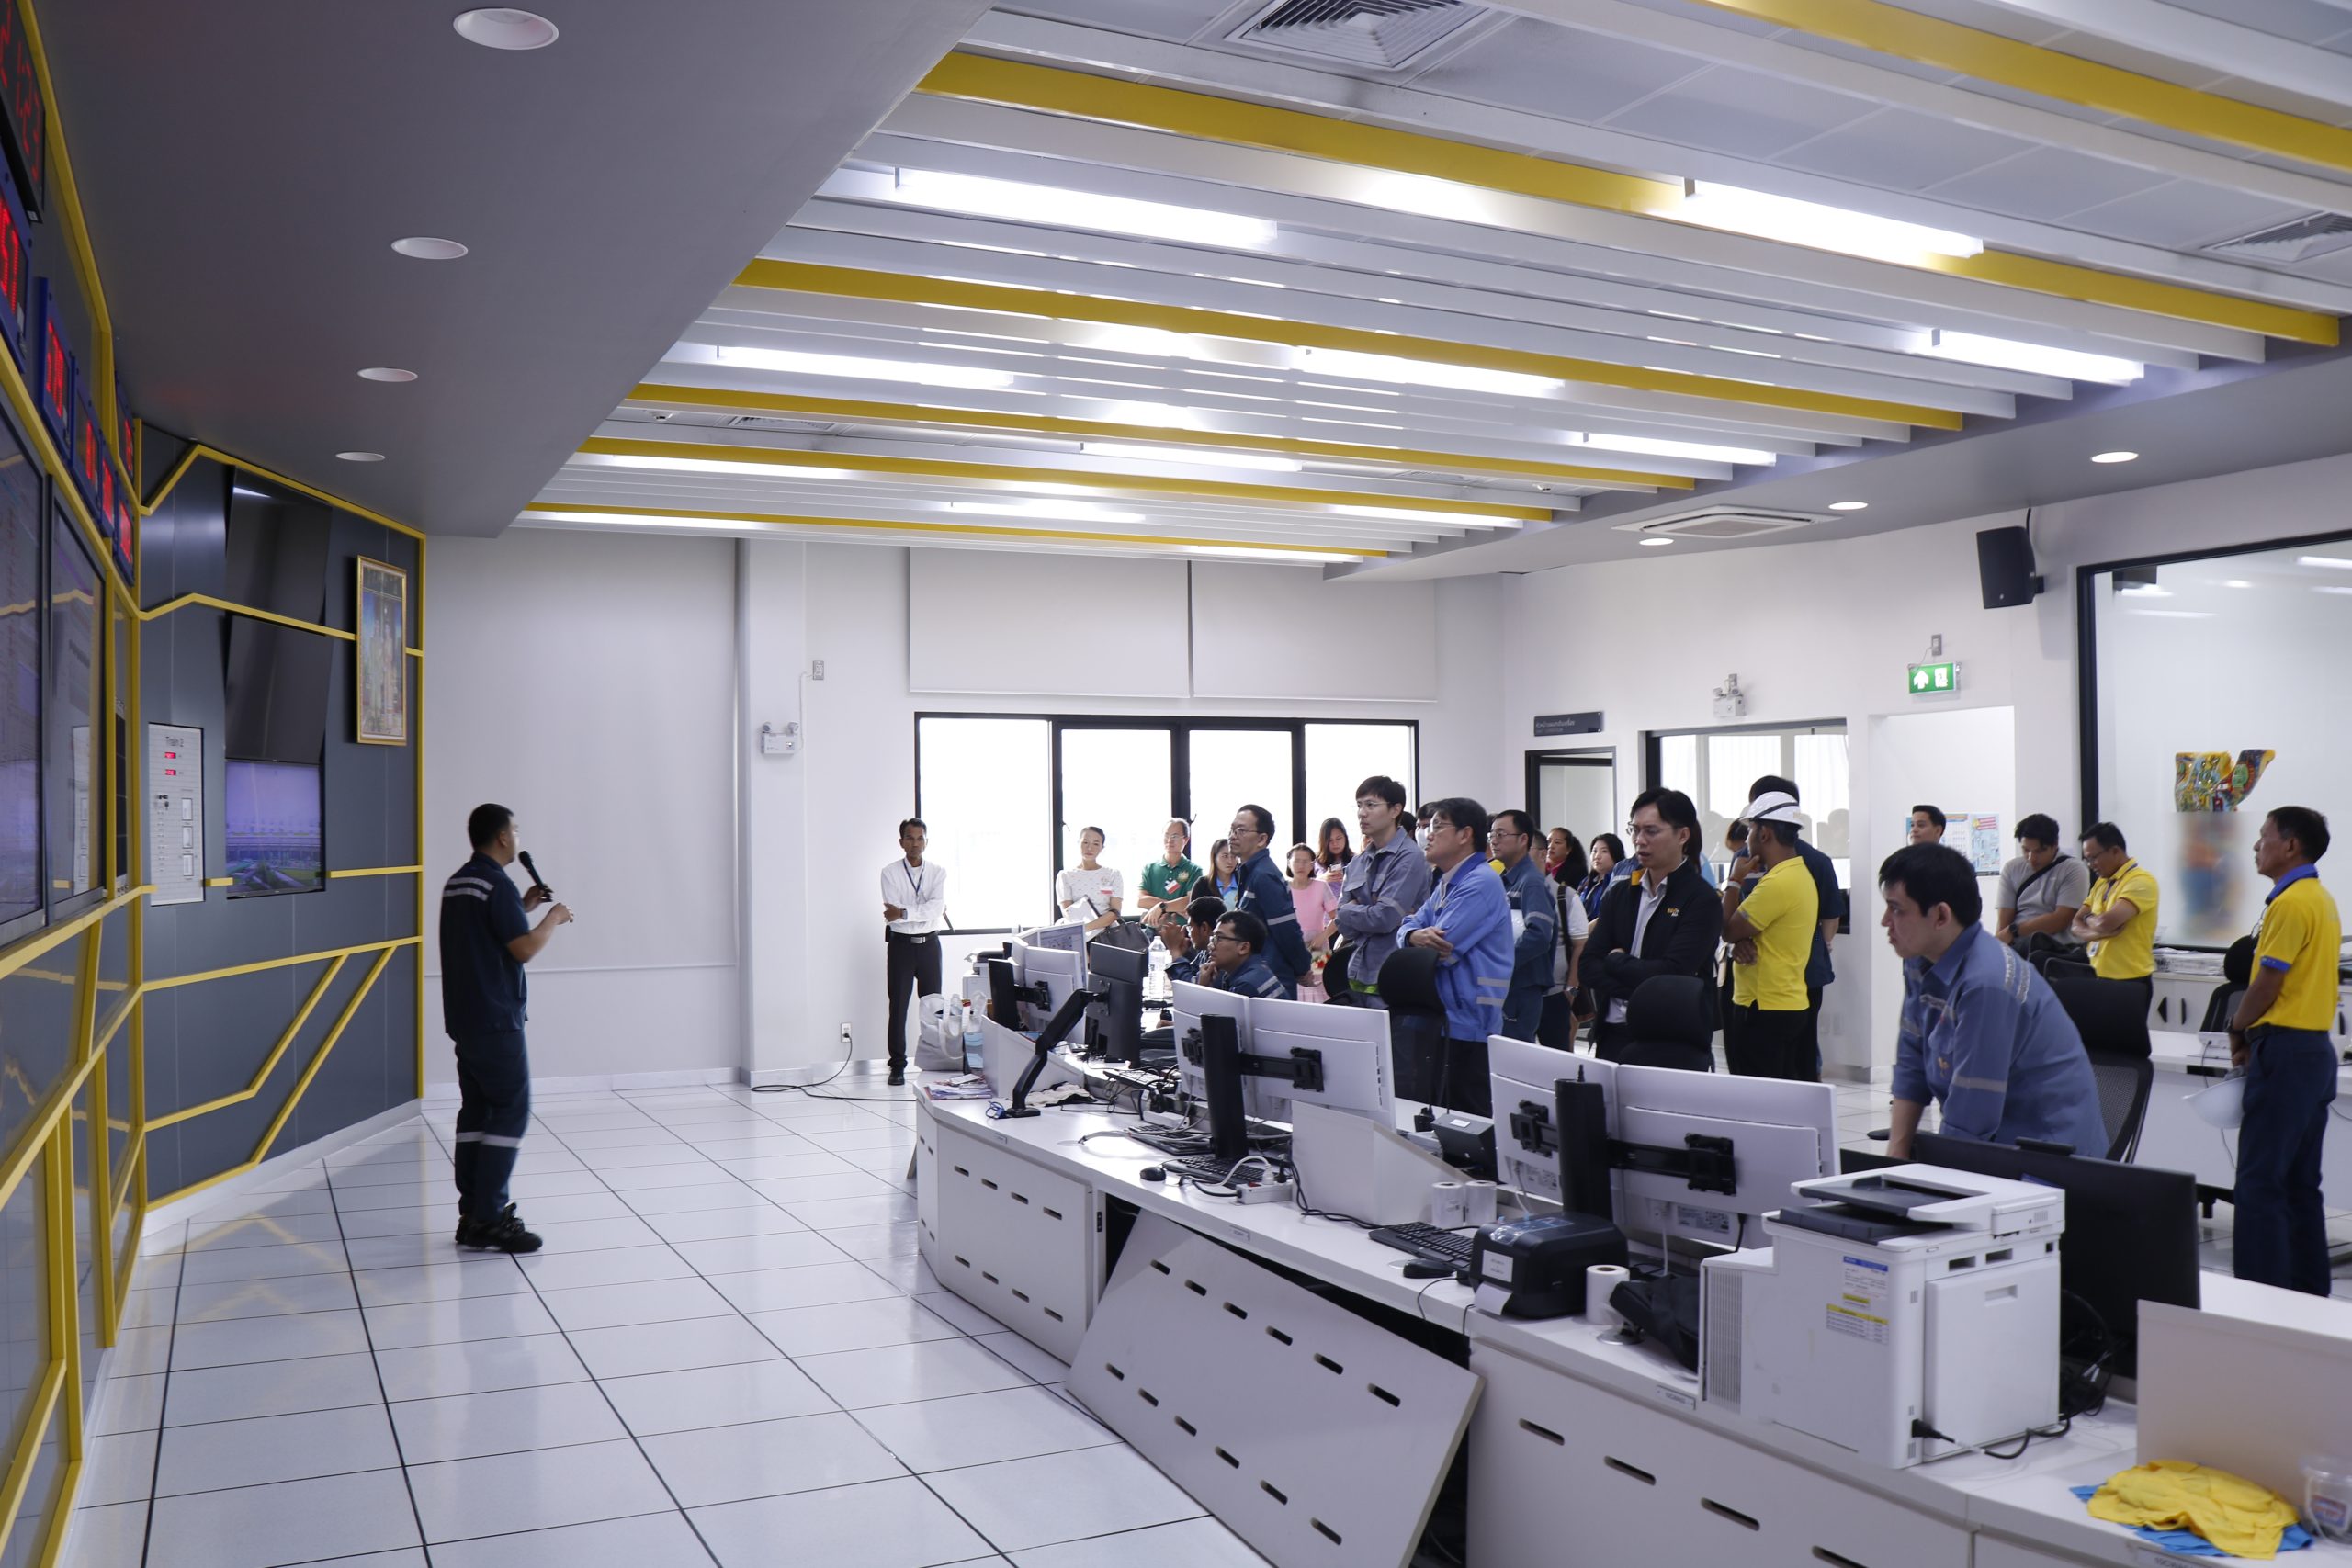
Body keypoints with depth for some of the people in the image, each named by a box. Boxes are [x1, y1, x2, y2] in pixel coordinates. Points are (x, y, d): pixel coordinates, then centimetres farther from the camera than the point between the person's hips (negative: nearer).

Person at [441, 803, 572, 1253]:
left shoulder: (457, 883, 14)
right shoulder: (496, 883, -15)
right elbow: (525, 949, -20)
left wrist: (525, 906, 21)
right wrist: (554, 918, -4)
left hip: (464, 1016, 10)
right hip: (496, 1018, -10)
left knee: (476, 1110, 11)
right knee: (511, 1110, -6)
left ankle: (472, 1214, 13)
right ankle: (487, 1220, -7)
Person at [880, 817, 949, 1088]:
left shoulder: (938, 872, 3)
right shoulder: (890, 872, -1)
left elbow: (937, 908, -12)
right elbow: (892, 913, -12)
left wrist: (904, 912, -19)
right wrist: (926, 911, -10)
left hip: (929, 944, 2)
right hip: (901, 944, -2)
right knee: (898, 1006, 0)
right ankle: (898, 1066, 5)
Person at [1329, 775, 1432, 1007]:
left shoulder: (1409, 857, -10)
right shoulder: (1358, 863, 13)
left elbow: (1386, 916, -16)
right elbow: (1343, 923, 11)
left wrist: (1346, 913, 0)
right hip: (1359, 973, 7)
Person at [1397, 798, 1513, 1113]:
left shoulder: (1481, 883, -14)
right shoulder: (1445, 884, 17)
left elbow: (1442, 948, -21)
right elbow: (1408, 926, 10)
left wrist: (1418, 938, 0)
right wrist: (1415, 935, -13)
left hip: (1468, 1023, -9)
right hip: (1444, 1019, 9)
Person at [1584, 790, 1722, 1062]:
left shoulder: (1702, 901, -6)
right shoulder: (1620, 894, 10)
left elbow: (1672, 973, -17)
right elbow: (1589, 966, 2)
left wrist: (1617, 961, -3)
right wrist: (1641, 990, -13)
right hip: (1612, 1037, 5)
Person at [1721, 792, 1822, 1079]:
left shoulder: (1778, 882, -20)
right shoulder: (1800, 873, 13)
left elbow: (1729, 931, -13)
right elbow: (1749, 928, 16)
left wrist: (1734, 882, -2)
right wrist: (1741, 942, -7)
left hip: (1764, 1011, -10)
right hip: (1790, 1004, 10)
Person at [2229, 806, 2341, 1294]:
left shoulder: (2291, 902, -15)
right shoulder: (2322, 900, 15)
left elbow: (2267, 982, -17)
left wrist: (2237, 1030, 0)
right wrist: (2254, 1034, 11)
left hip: (2286, 1052, -10)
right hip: (2317, 1048, 10)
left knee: (2259, 1182, -6)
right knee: (2301, 1182, 14)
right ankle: (2310, 1294, 19)